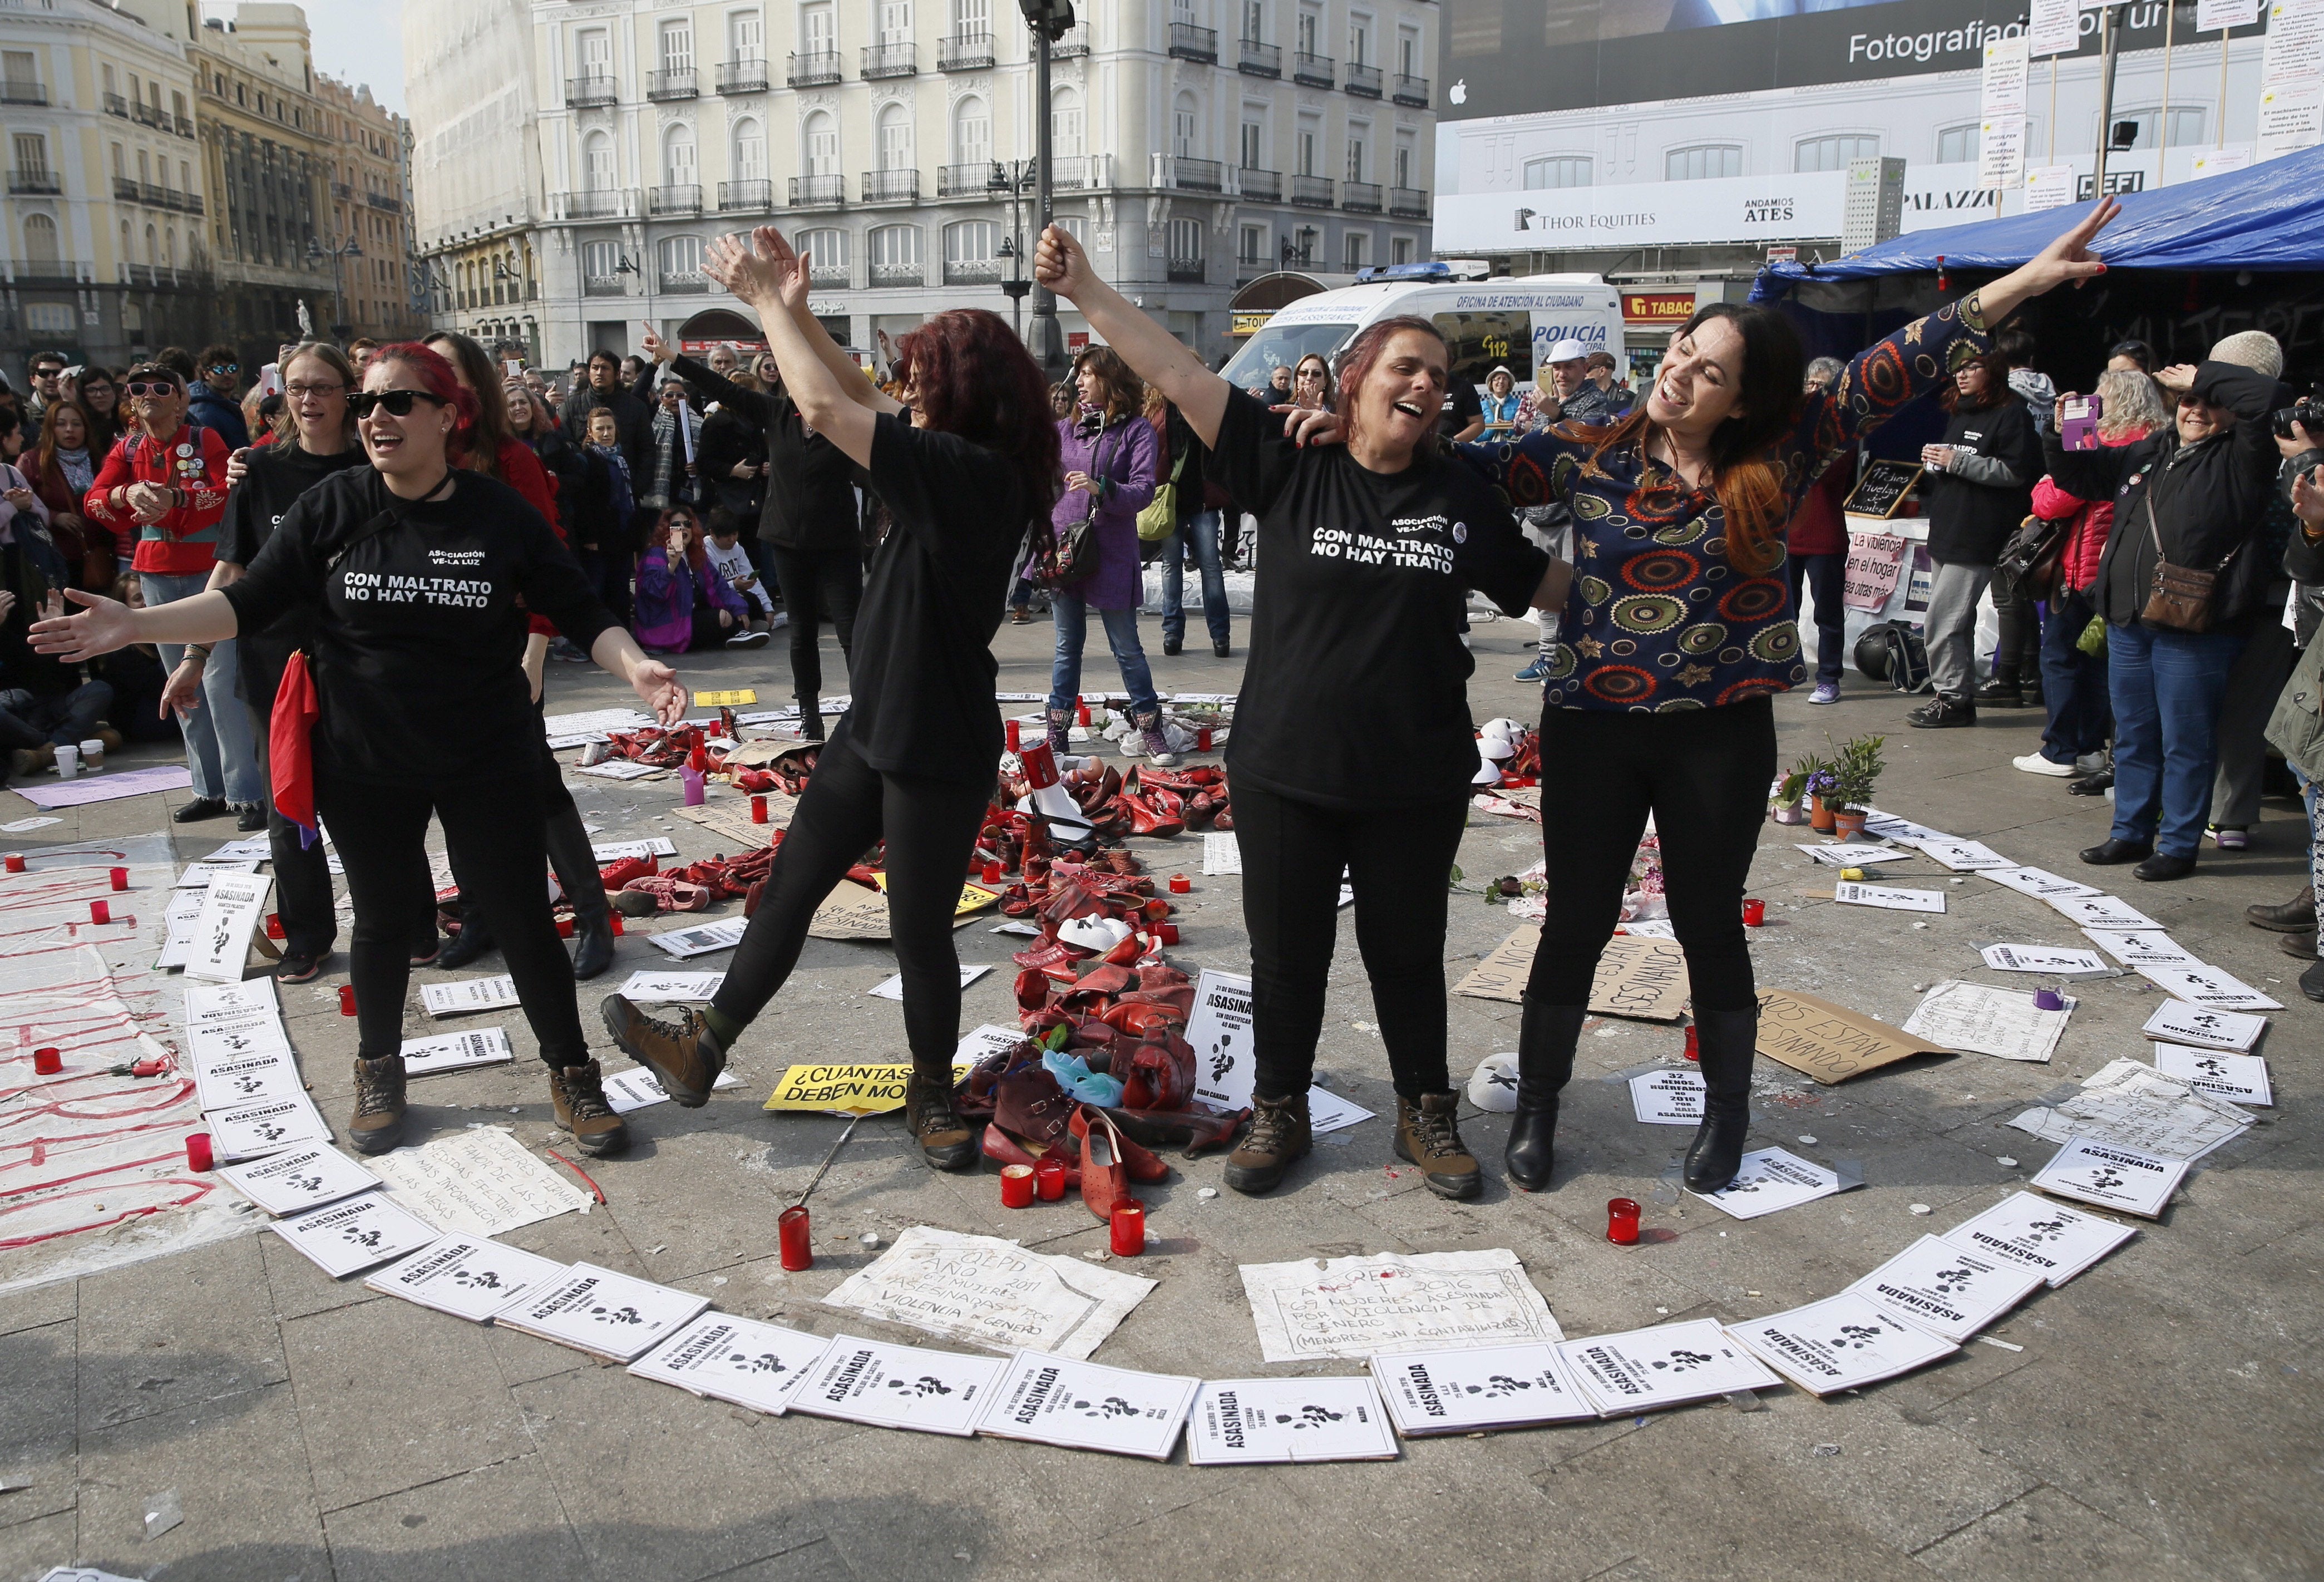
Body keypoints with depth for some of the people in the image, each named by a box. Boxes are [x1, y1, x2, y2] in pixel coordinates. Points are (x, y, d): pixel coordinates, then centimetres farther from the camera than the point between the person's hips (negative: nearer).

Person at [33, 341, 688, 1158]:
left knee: (523, 918, 4)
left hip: (489, 760, -1)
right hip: (365, 763, 1)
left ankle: (572, 1075, 21)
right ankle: (379, 1075, 38)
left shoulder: (500, 512, -7)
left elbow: (580, 609, -5)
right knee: (384, 920, 16)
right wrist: (134, 624, -15)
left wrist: (636, 666, -22)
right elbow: (250, 601, -4)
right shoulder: (332, 506, -5)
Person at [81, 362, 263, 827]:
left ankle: (247, 793, -9)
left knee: (221, 683, -11)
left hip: (209, 570, -5)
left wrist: (175, 498, -27)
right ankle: (210, 789, 14)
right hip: (157, 577, 5)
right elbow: (93, 501, -1)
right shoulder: (127, 450, 10)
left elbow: (229, 493, -14)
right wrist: (128, 493, -22)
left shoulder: (205, 439, -2)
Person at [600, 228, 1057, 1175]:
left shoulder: (973, 475, -24)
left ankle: (932, 1095, 30)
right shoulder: (960, 469, 4)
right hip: (876, 729, 10)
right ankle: (701, 1051, 31)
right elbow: (859, 403, 15)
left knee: (920, 931, 6)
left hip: (938, 752, -10)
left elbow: (827, 409, -24)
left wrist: (765, 300, -10)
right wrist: (791, 309, 5)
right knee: (789, 887, 17)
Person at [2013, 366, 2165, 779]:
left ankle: (2059, 752, 5)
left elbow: (2051, 503, -17)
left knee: (2060, 656, 3)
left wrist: (2044, 485, 5)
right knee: (2098, 658, 15)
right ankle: (2091, 747, 20)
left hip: (2084, 567, -7)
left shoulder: (2103, 446, -17)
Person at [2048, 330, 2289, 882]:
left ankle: (2179, 845, 10)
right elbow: (2083, 477, 27)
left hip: (2194, 630, -6)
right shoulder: (2148, 452, 16)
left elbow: (2265, 396, -19)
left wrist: (2202, 378, -7)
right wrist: (2063, 439, 9)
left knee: (2186, 743, 1)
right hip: (2128, 623, 7)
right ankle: (2130, 832, 26)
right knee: (2133, 737, 15)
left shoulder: (2240, 459, -3)